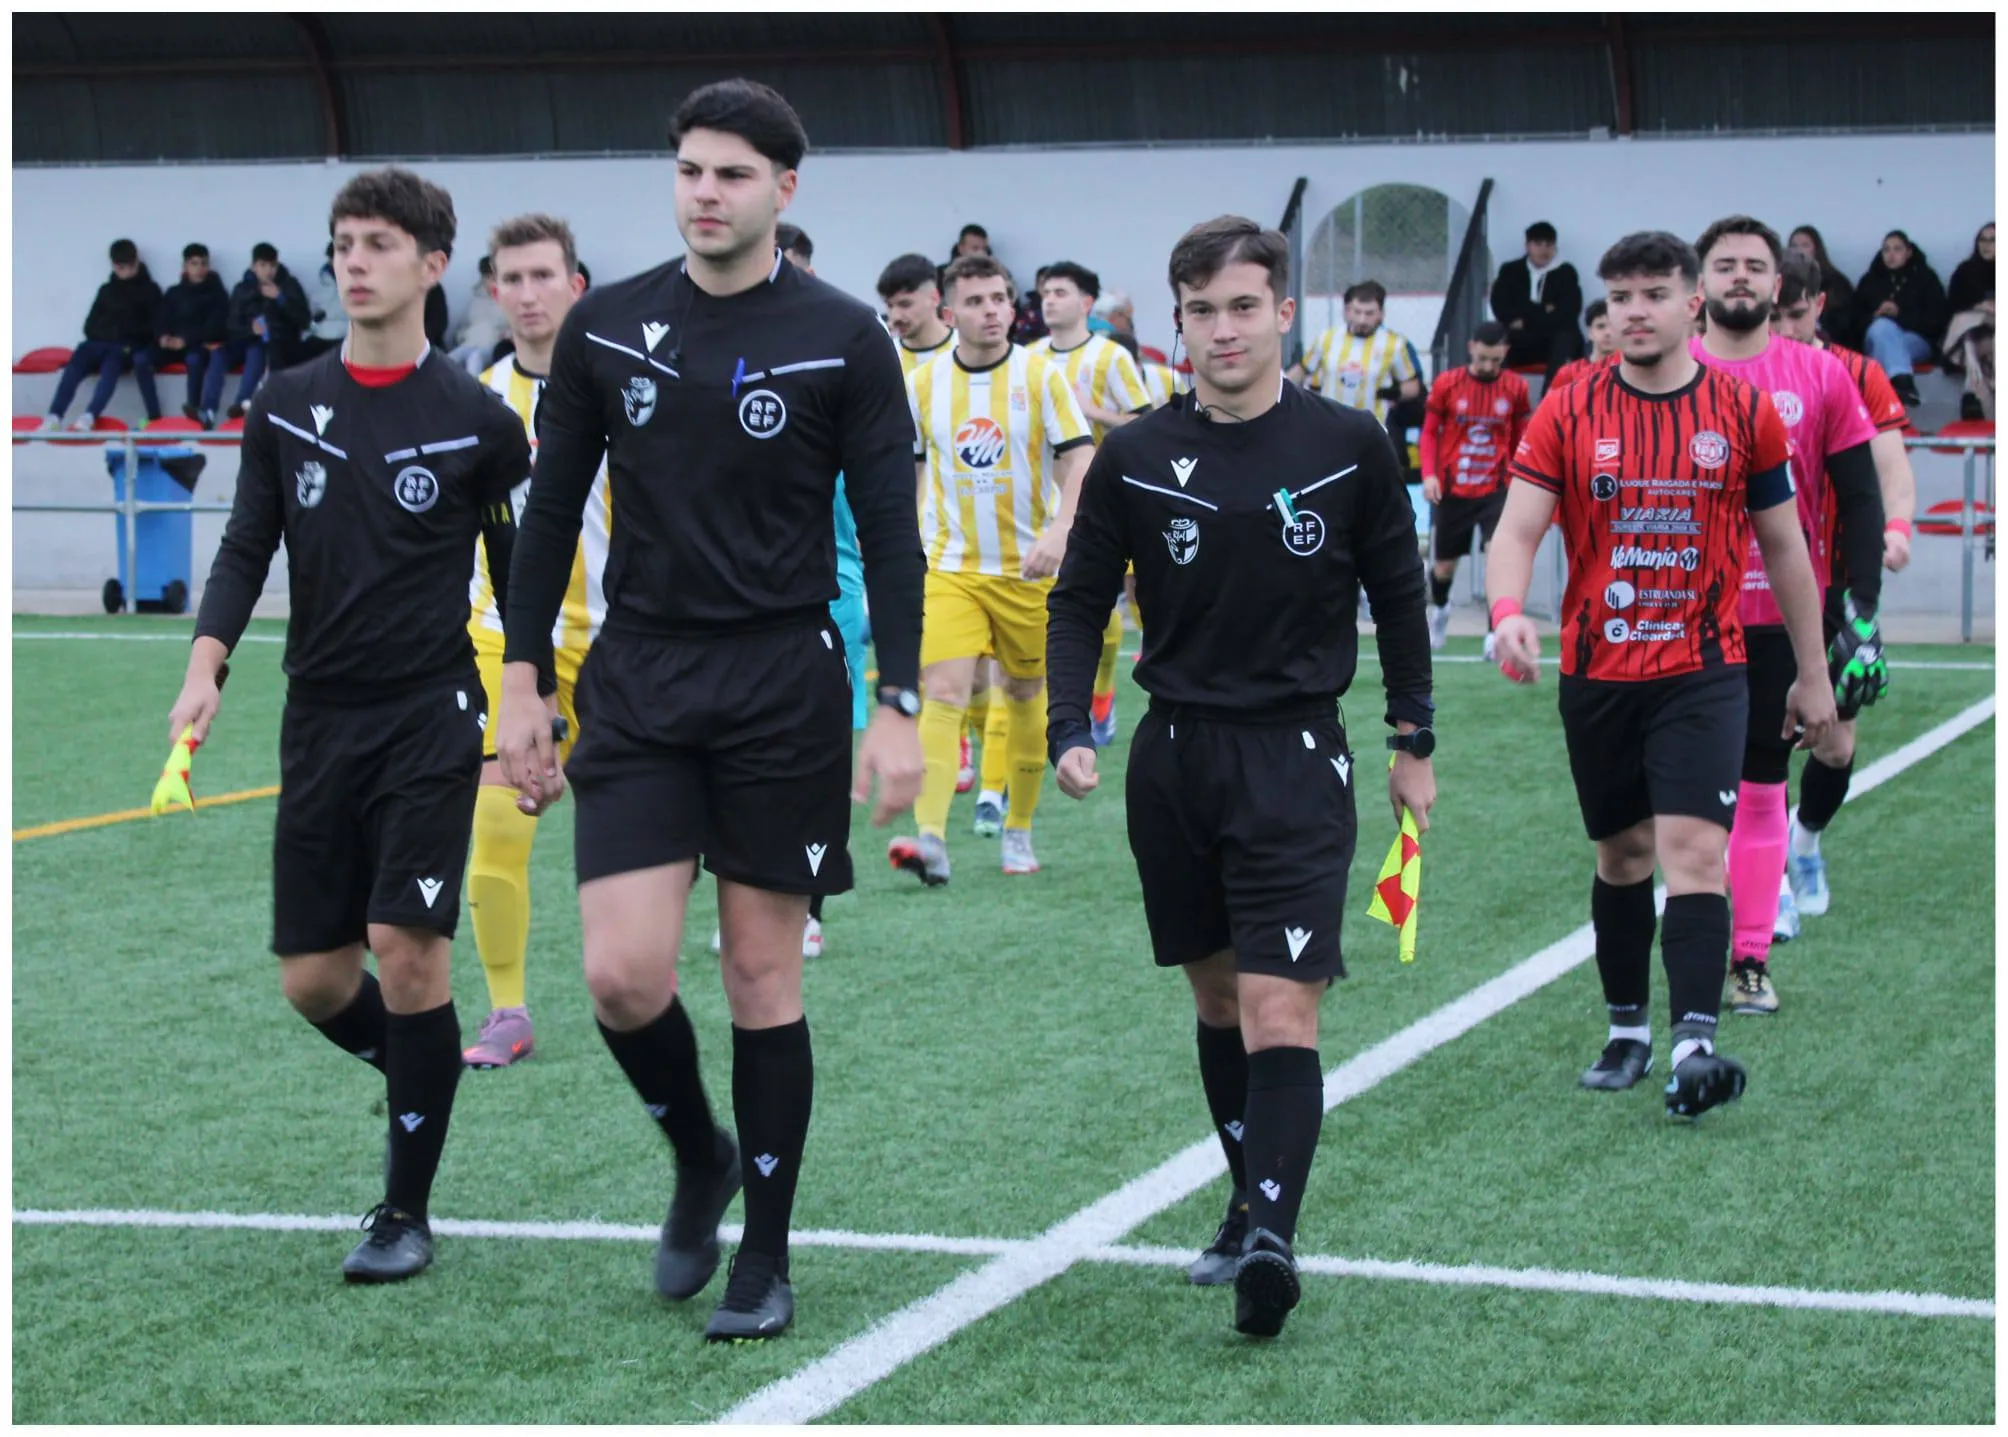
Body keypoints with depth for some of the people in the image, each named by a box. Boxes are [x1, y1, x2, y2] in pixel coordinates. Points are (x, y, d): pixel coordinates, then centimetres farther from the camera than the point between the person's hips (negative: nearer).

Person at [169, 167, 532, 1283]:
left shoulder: (476, 421, -1)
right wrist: (207, 663, -11)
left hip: (431, 714, -4)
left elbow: (519, 570, 7)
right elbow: (247, 546, 6)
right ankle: (422, 1076, 35)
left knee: (407, 948, -13)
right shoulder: (285, 407, 7)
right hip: (318, 717, 4)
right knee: (311, 978, 3)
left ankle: (406, 1212, 0)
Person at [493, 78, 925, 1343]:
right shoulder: (606, 327, 4)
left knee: (764, 978, 3)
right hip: (637, 682, 2)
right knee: (623, 976, -8)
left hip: (783, 684, -2)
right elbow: (553, 510, 9)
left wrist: (899, 709, -8)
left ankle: (767, 1256, 16)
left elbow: (890, 528, -2)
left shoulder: (843, 338, -3)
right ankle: (700, 1159, 23)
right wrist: (523, 683, 6)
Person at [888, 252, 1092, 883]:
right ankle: (931, 838, -24)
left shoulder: (1041, 375, -5)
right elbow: (906, 471, 14)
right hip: (950, 567, 0)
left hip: (1029, 569, 0)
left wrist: (1059, 534, -25)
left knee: (1027, 697, 9)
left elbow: (1077, 461, -9)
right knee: (944, 692, -15)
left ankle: (1018, 831, 24)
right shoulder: (922, 383, 2)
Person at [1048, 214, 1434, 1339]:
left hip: (1297, 760, -3)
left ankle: (1271, 1235, -21)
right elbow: (1080, 602, 8)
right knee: (1218, 1000, 13)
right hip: (1174, 759, 3)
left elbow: (1399, 595, 8)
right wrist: (1070, 729, -6)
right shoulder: (1134, 459, -1)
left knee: (1280, 1013, -14)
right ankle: (1254, 1202, 27)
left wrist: (1415, 744, 10)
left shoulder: (1350, 447, -3)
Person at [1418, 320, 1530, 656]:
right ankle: (1439, 609, 47)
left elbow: (1520, 438, 9)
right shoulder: (1447, 384, -3)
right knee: (1444, 565, 13)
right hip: (1452, 489, 1)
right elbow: (1430, 432, 5)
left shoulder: (1515, 388, -2)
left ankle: (1495, 635, -16)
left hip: (1496, 489, -1)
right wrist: (1430, 474, -7)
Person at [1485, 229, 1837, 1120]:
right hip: (1597, 674, 2)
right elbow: (1517, 528, -8)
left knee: (1693, 850, -16)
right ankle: (1627, 1032, 27)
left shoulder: (1745, 411, 1)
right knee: (1622, 855, 12)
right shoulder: (1568, 415, 0)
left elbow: (1783, 547, 8)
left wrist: (1812, 674, 11)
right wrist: (1508, 609, -30)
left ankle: (1693, 1047, -23)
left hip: (1703, 671, -2)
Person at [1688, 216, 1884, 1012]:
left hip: (1784, 618, 0)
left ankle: (1753, 957, 12)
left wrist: (1861, 606, -5)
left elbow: (1859, 497, 3)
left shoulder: (1821, 376, 1)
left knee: (1764, 787, 6)